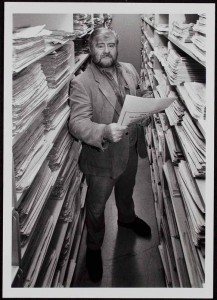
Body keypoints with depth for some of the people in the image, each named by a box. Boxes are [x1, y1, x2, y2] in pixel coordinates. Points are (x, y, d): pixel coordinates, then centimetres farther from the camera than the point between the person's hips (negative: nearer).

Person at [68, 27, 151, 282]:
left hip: (130, 150, 6)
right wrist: (104, 131, -48)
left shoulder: (129, 70, -2)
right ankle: (93, 247, 37)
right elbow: (77, 123, -30)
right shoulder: (81, 83, -22)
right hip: (101, 157, -5)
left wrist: (144, 117, -9)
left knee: (126, 191, 31)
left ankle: (127, 218, 62)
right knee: (96, 206, 13)